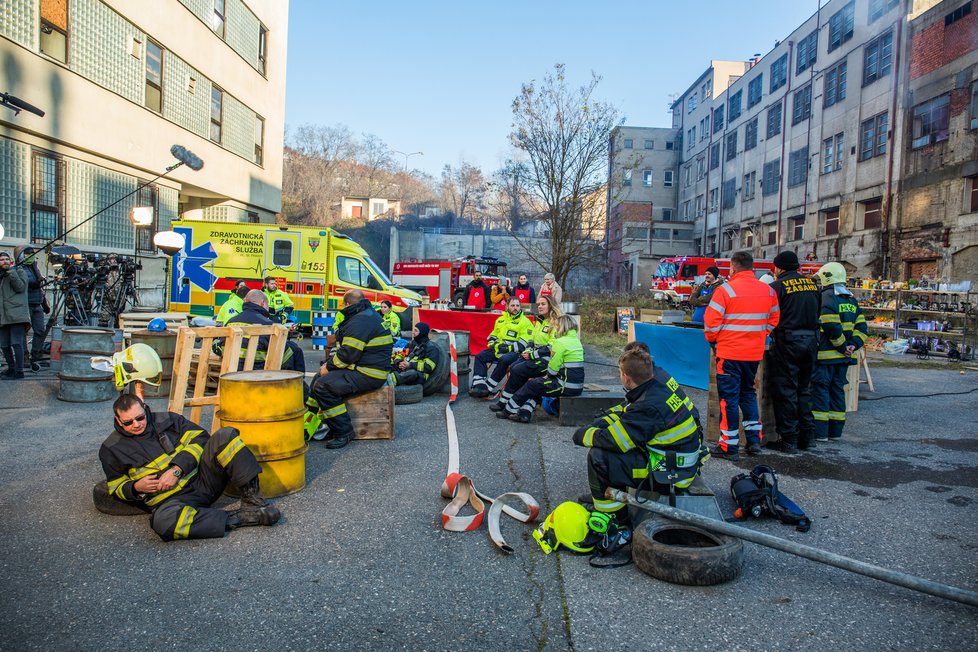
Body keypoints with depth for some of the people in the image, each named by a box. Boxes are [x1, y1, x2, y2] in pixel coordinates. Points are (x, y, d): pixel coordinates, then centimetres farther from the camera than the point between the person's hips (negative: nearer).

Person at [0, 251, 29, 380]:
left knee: (16, 344, -12)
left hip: (17, 315, -7)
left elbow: (20, 287, -10)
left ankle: (19, 372, -10)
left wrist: (12, 272, -13)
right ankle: (11, 368, 22)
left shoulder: (20, 271, 6)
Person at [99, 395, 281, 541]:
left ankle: (251, 499, -20)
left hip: (203, 480, 3)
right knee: (163, 521, -41)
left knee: (225, 436, -20)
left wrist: (177, 469, -11)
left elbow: (199, 438, 2)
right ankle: (236, 519, -31)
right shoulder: (111, 450, 7)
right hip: (170, 500, -3)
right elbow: (117, 489, 14)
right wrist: (136, 488, -10)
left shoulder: (167, 420, 11)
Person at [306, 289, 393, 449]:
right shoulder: (370, 314, 18)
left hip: (367, 375, -12)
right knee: (320, 377, 20)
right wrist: (329, 365, 13)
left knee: (323, 386, -22)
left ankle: (343, 432, -16)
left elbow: (349, 353, -23)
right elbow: (347, 348, 22)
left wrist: (329, 366, -8)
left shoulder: (360, 321, -17)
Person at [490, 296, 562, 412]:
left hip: (546, 360, -8)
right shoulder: (539, 321, 18)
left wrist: (532, 355, -15)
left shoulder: (556, 323, -11)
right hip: (533, 356, 8)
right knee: (513, 367, -14)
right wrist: (527, 351, 1)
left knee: (517, 370, -22)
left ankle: (504, 403, -13)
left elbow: (551, 348, -17)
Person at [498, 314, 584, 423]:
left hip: (567, 386, -9)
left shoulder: (561, 342, -14)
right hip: (578, 385, 9)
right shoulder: (576, 341, 14)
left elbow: (553, 367, -14)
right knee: (536, 383, 17)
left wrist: (548, 376, 7)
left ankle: (509, 411, 19)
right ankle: (524, 413, 11)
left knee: (530, 385, 6)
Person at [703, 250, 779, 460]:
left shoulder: (726, 289, -13)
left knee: (729, 397, 2)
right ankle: (754, 440, 22)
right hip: (755, 353, 5)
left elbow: (711, 321, -14)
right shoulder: (768, 291, 5)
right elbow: (774, 319, 13)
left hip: (730, 352, -5)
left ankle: (729, 446, 5)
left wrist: (713, 339, 3)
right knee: (749, 393, 21)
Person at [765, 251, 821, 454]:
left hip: (787, 341, -6)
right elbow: (817, 313, 14)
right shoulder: (812, 283, 9)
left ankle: (789, 439, 4)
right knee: (804, 389, 17)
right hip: (811, 339, 6)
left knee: (785, 391, 1)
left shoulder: (777, 286, -9)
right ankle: (807, 435, 22)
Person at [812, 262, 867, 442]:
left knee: (820, 390, -2)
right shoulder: (851, 300, 14)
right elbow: (861, 327, 8)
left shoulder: (826, 297, -12)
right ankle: (835, 430, 20)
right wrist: (853, 345, 0)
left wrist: (843, 345, -11)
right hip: (843, 357, 8)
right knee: (837, 390, 14)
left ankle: (820, 432, 0)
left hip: (825, 355, -8)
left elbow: (832, 327, -21)